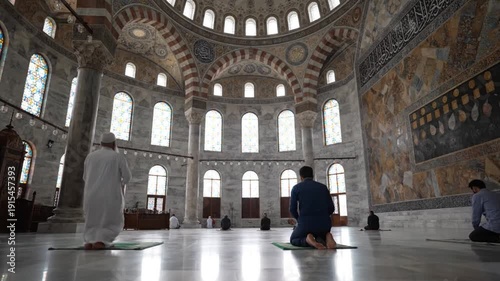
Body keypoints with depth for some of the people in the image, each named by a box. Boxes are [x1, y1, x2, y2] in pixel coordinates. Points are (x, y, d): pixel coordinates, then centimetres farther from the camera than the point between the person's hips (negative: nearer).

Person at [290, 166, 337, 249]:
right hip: (324, 223, 4)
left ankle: (308, 240, -10)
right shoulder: (323, 187, 12)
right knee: (320, 241, 37)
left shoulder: (296, 188, 4)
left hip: (306, 224, -3)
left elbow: (293, 209, -1)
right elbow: (331, 208, 8)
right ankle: (327, 237, -3)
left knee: (293, 240, 27)